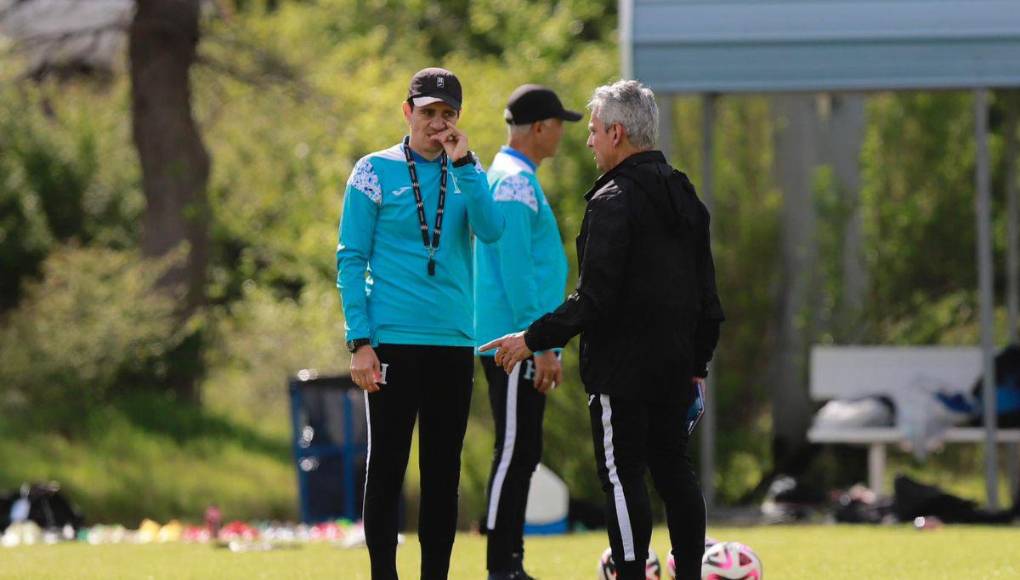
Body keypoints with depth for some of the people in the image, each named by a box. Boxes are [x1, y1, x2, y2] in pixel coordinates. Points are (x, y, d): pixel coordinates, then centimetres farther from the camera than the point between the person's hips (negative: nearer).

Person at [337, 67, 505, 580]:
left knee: (443, 472, 7)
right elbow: (351, 260, -3)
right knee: (386, 466, -2)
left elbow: (491, 230, -9)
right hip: (392, 343, -4)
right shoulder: (375, 172, 0)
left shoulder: (464, 174, 10)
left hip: (454, 344, 4)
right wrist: (360, 340, -10)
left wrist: (464, 163, -15)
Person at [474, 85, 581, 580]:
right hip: (513, 340, -10)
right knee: (514, 452, -8)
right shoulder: (515, 182, -14)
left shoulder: (515, 178, 18)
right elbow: (515, 270, -20)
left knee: (521, 454, 12)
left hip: (518, 344, 10)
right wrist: (540, 343, -20)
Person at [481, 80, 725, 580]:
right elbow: (706, 293, 17)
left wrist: (535, 338, -12)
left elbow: (595, 299, -19)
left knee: (621, 476, -4)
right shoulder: (684, 196, 13)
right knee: (673, 469, 13)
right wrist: (697, 363, 22)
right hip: (675, 366, 8)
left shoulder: (613, 201, -14)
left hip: (623, 368, -8)